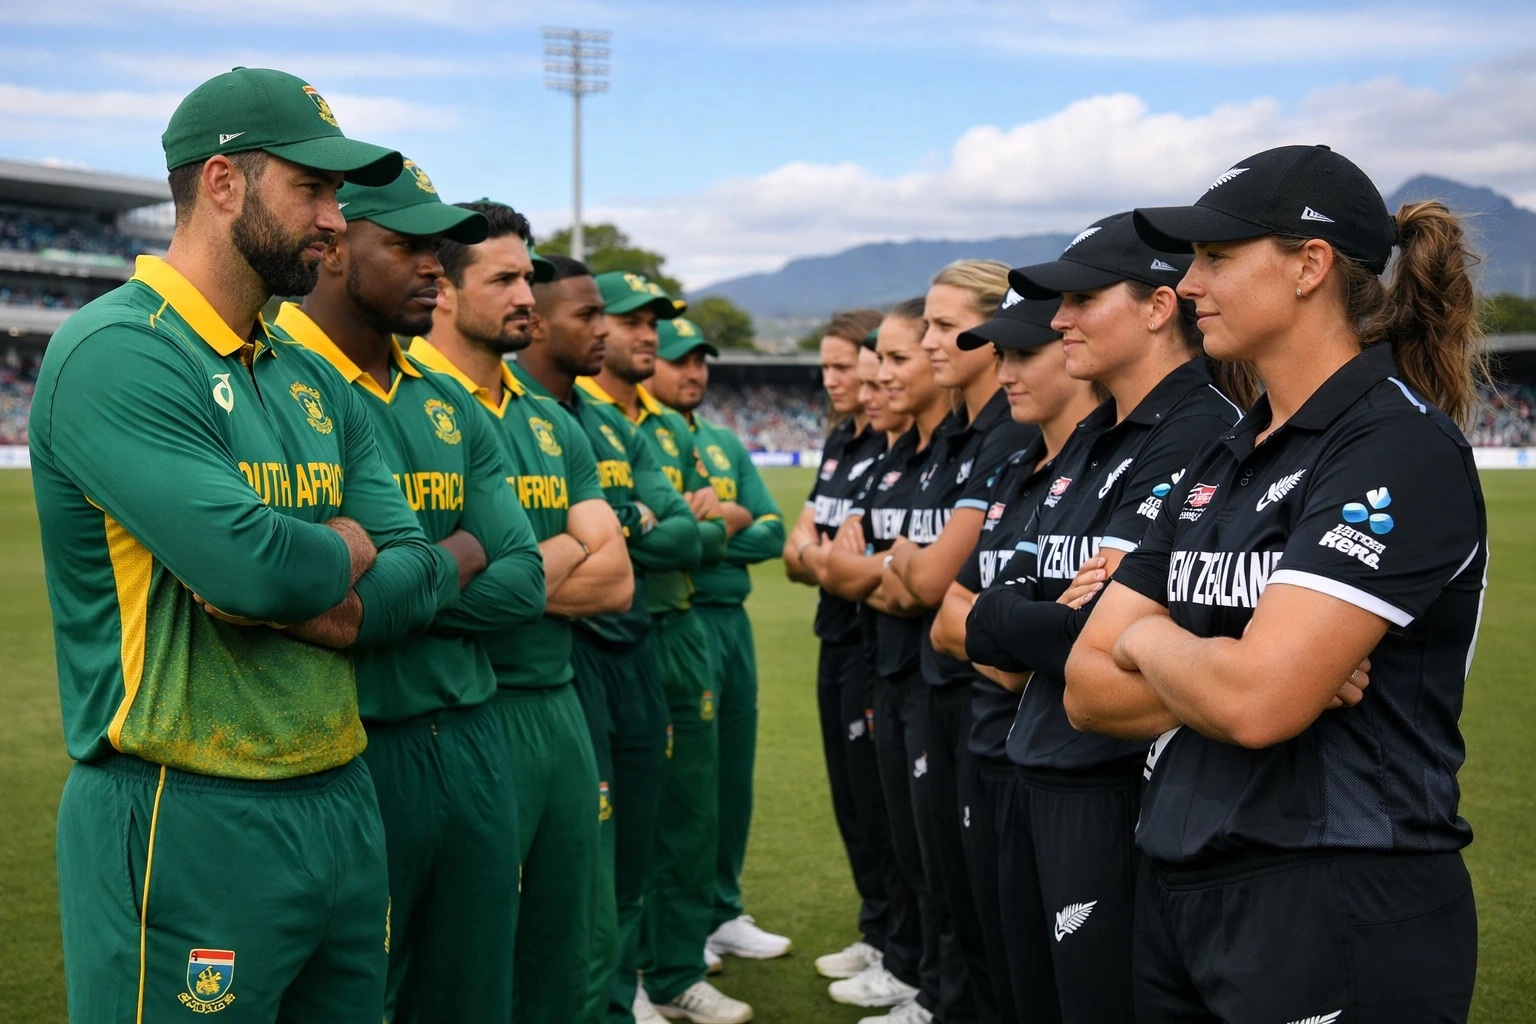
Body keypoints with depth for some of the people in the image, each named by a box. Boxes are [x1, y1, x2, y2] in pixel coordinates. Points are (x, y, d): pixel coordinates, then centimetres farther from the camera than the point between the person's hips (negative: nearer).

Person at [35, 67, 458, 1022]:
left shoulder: (317, 383, 12)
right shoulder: (116, 353, -14)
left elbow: (418, 577, 4)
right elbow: (252, 562, -26)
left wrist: (301, 581, -15)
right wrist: (346, 549, -5)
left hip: (341, 801, 8)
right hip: (187, 828, -8)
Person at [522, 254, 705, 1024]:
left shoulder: (612, 426, 15)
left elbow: (683, 537, 7)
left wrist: (606, 528, -10)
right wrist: (634, 521, -8)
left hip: (633, 651, 8)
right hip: (563, 652, -8)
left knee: (632, 857, 16)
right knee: (584, 874, -1)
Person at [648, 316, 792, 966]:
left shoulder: (726, 444, 16)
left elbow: (772, 531, 8)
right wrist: (727, 520, -10)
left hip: (733, 618, 7)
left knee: (733, 772, 13)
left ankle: (723, 911, 27)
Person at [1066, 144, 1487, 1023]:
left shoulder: (1402, 447, -14)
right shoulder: (1219, 465, 10)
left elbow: (1256, 701, -26)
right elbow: (1089, 689, 5)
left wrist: (1151, 640, -6)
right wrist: (1212, 674, -14)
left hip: (1342, 918, -8)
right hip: (1180, 886, 8)